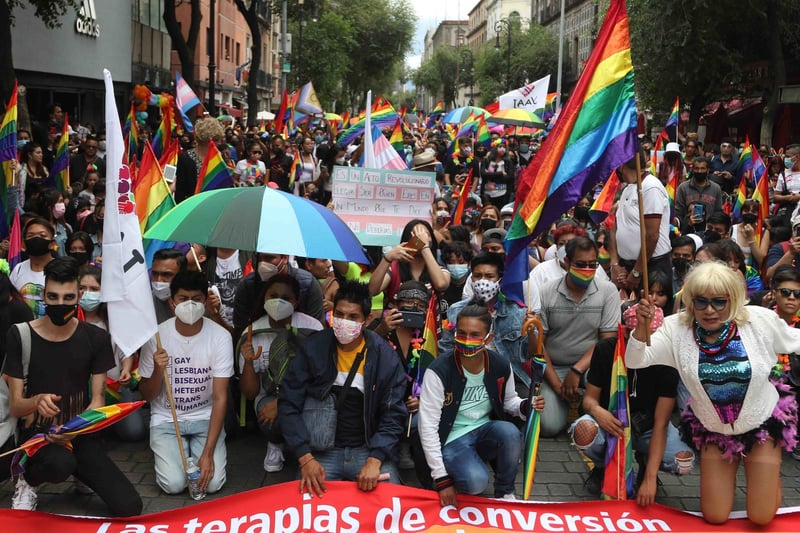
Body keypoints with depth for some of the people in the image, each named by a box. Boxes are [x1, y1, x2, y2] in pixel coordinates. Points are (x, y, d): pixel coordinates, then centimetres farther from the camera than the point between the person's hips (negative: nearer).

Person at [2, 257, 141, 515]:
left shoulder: (96, 338, -2)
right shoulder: (21, 336, -8)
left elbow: (98, 400, -2)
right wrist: (36, 401, -31)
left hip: (79, 434, 2)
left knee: (129, 507, -15)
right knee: (60, 463, -40)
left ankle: (79, 472, 16)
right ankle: (28, 478, -2)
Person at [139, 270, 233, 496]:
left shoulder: (220, 337, -14)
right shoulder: (156, 336, -11)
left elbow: (220, 397, -14)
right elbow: (147, 396, -2)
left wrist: (208, 453, -20)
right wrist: (158, 370, -26)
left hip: (206, 418, 0)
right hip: (166, 419, 0)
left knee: (212, 482, -18)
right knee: (173, 484, -19)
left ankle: (197, 450, 14)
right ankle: (165, 450, 14)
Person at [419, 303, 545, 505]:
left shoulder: (501, 365, -7)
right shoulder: (439, 371, -19)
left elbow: (508, 401, 15)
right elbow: (428, 427, -17)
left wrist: (525, 406, -12)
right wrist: (442, 479, -18)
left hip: (486, 431, 4)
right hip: (453, 439, -4)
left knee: (510, 432, -30)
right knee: (476, 481, -32)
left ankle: (504, 492, -3)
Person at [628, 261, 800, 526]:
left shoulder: (761, 320, -20)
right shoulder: (676, 328, -18)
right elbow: (635, 361, -23)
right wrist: (641, 326, -40)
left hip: (763, 423, -1)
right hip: (713, 430, 1)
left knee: (761, 518, 2)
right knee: (714, 518, 8)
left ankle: (768, 473, 35)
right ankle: (726, 472, 39)